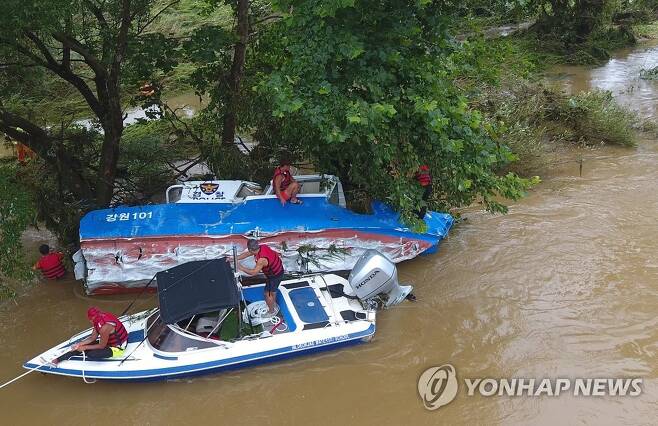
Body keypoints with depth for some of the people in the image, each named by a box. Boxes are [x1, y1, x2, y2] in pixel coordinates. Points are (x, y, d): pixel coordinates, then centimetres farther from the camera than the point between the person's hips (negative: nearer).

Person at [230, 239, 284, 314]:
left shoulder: (262, 259, -38)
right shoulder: (261, 247, -12)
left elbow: (254, 272, -31)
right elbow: (247, 254, -1)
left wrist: (241, 268, -24)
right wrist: (233, 259, -1)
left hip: (275, 275, -9)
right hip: (278, 269, 9)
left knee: (268, 294, 10)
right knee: (272, 290, 31)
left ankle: (271, 311, 31)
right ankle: (274, 304, 54)